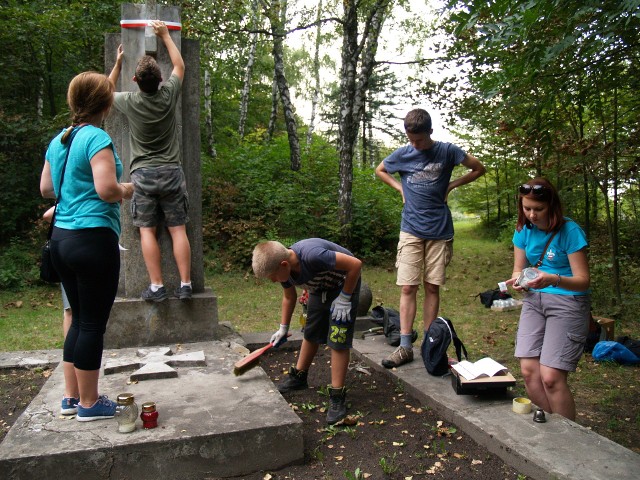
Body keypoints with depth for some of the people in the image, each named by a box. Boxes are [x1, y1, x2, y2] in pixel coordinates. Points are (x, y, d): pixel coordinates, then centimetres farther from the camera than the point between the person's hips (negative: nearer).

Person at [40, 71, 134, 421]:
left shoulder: (58, 141, 12)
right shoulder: (97, 138, -12)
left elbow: (46, 189, 18)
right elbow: (107, 190, -22)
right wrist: (126, 190, -3)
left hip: (62, 238, 9)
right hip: (93, 238, -8)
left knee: (79, 319, 18)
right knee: (93, 323, 3)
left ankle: (71, 397, 27)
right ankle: (89, 403, 15)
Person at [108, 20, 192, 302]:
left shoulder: (130, 102, -3)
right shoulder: (169, 95, -2)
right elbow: (180, 66, 18)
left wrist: (118, 63, 28)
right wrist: (165, 35, 26)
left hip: (142, 174, -1)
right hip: (171, 172, 1)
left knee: (147, 230, 2)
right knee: (178, 230, 0)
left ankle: (156, 286, -2)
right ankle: (185, 284, -1)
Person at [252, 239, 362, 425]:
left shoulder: (312, 256, -41)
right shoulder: (284, 268, -16)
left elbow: (356, 264, -35)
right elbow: (289, 297, 6)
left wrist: (344, 299, -26)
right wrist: (283, 329, 12)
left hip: (343, 286, -7)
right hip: (319, 288, 7)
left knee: (338, 341, -11)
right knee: (311, 334, 17)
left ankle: (337, 397, -3)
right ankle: (299, 376, 37)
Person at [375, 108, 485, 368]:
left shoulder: (447, 151, -1)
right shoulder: (402, 154, 2)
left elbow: (478, 168, 9)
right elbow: (380, 171, 20)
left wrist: (450, 185, 1)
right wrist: (400, 188, 6)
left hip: (440, 231, 0)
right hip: (411, 231, 0)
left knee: (432, 288, 6)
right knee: (408, 288, -4)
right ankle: (405, 347, 2)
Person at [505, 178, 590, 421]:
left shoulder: (569, 231, -13)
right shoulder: (524, 230, 2)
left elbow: (583, 281, -14)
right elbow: (518, 269, 9)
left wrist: (553, 279, -33)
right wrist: (518, 280, -16)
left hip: (568, 302, -5)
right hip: (534, 300, 5)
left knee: (551, 376, -13)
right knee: (529, 370, -4)